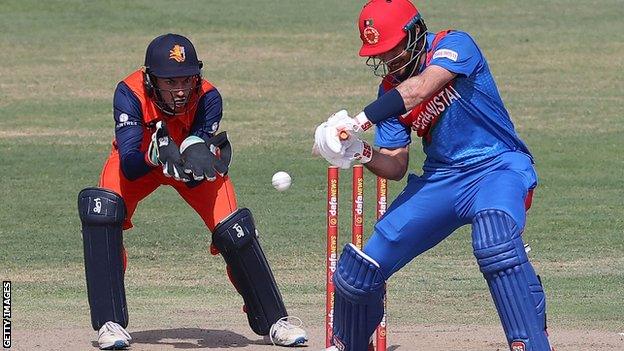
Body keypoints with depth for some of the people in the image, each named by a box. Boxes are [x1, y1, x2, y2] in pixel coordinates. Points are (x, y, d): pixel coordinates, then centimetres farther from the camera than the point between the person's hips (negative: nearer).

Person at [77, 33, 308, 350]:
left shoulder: (207, 99, -32)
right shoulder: (130, 94, -35)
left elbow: (195, 179, -33)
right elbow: (128, 167, -41)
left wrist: (197, 152, -54)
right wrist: (157, 153, -59)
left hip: (192, 167, 1)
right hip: (139, 160, -1)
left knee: (235, 230, -12)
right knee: (100, 212, -28)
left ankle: (273, 322, 9)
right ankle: (110, 323, -19)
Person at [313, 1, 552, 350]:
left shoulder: (455, 45, -12)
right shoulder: (391, 90, 6)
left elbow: (420, 89, -31)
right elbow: (396, 166, 4)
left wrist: (360, 121, -38)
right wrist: (360, 152, -17)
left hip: (498, 168, -7)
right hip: (441, 178, 7)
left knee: (495, 244, -39)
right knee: (362, 268, 1)